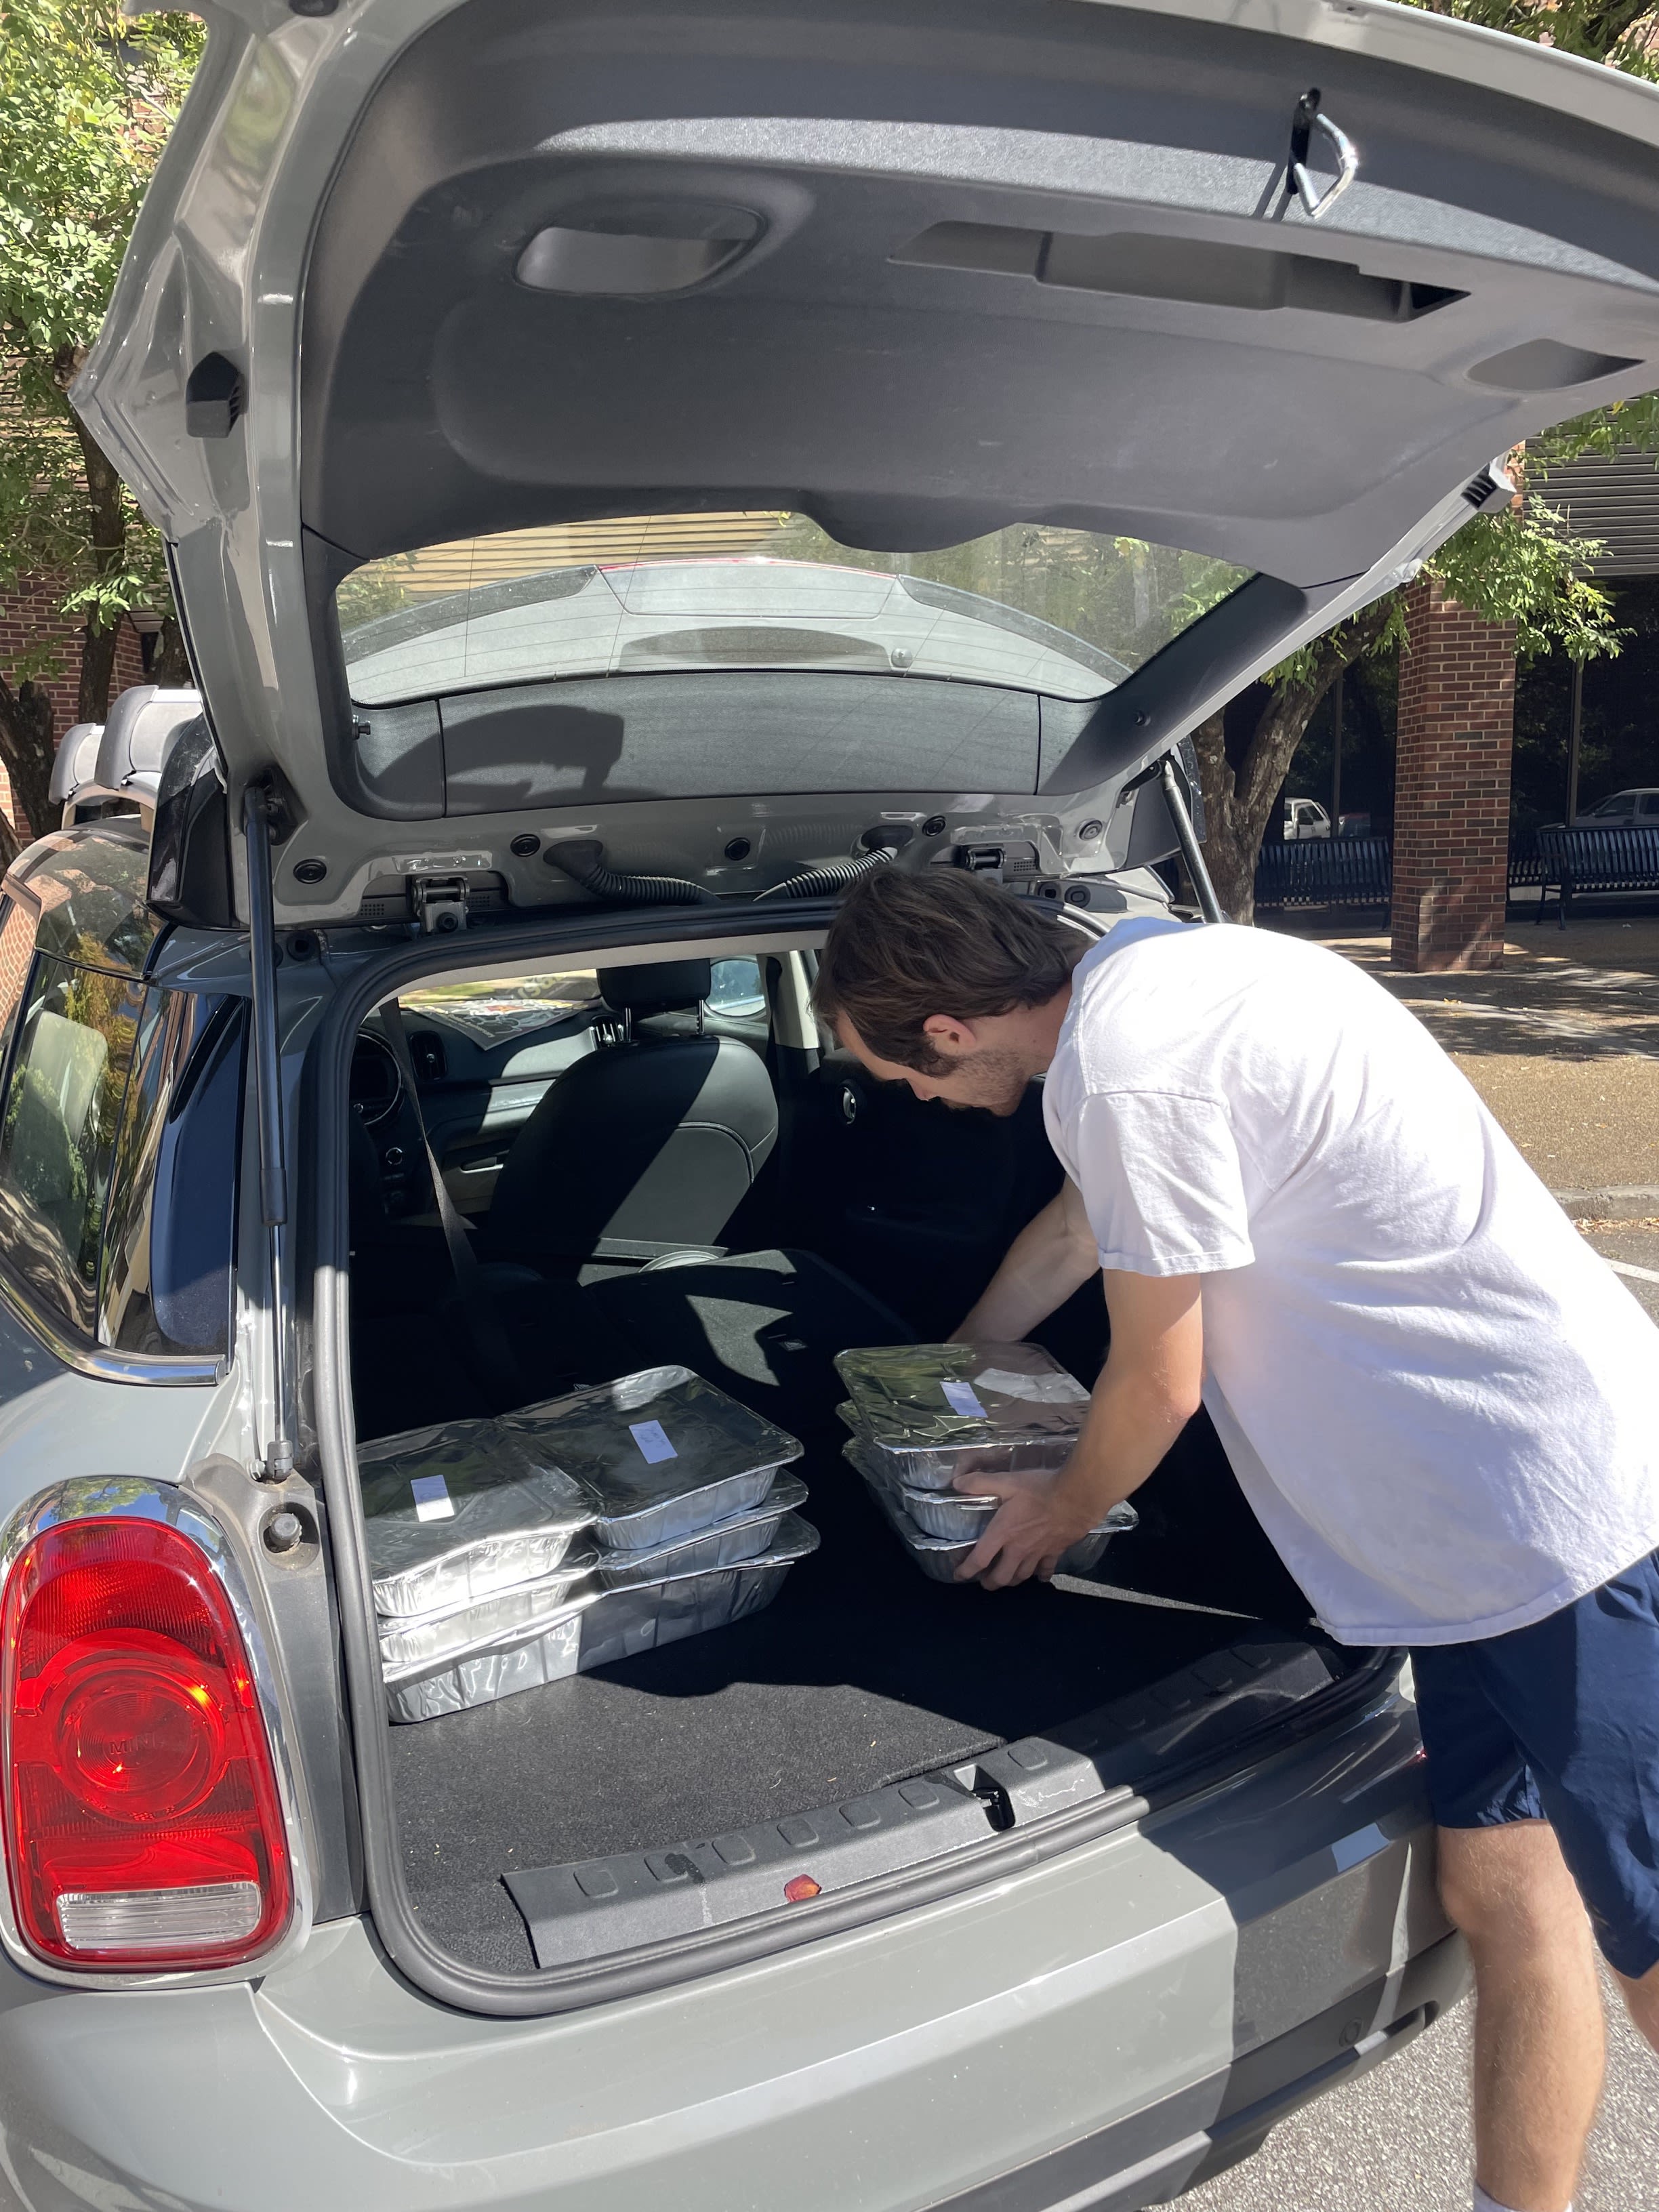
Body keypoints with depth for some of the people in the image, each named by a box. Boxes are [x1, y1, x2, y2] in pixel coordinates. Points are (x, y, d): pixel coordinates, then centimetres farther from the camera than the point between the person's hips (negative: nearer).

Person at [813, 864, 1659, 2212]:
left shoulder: (1122, 1072, -22)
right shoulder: (1149, 968, 9)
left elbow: (1158, 1386, -11)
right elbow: (1073, 1231, 25)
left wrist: (1058, 1517, 11)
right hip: (1496, 1506, 10)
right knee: (1499, 1888, 16)